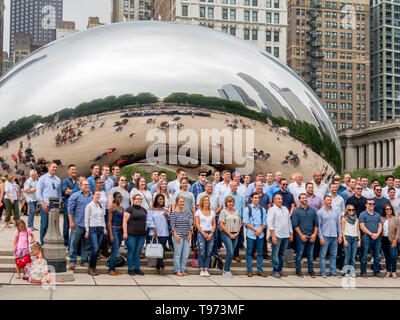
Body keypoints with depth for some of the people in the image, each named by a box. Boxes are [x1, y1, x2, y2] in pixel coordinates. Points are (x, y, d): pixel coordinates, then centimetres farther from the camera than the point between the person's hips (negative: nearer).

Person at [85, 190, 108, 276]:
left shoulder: (101, 206, 14)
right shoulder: (89, 206, -2)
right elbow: (86, 219, -3)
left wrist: (104, 227, 10)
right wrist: (87, 230, -7)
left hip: (100, 229, 5)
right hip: (92, 229, -5)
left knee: (97, 249, 4)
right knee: (95, 249, -13)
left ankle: (94, 267, 10)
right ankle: (90, 268, -2)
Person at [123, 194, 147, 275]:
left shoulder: (144, 210, 15)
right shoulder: (129, 209, -4)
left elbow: (146, 220, 23)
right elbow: (125, 221, -8)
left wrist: (146, 231, 16)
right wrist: (125, 232, -15)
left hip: (142, 235, 5)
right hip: (131, 235, -5)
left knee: (138, 252, 9)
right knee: (131, 251, 0)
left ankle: (137, 269, 15)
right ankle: (130, 269, 7)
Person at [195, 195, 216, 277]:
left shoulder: (212, 212, 13)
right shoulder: (198, 211, 3)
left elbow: (214, 224, 11)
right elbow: (197, 224, -3)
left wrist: (211, 233, -4)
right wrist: (204, 233, -10)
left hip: (210, 234, 3)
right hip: (201, 233, -3)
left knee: (208, 253, 1)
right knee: (201, 252, -6)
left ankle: (206, 270, 5)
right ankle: (201, 270, -1)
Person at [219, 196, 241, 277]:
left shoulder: (236, 212, 15)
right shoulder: (223, 211, 0)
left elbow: (240, 224, 16)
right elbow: (221, 225, -8)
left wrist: (237, 233, -1)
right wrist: (229, 234, -11)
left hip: (235, 235, 5)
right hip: (226, 234, -5)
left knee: (230, 253, 6)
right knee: (230, 252, -15)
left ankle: (226, 270, 14)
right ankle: (227, 270, -7)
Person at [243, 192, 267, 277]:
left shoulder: (262, 209, 12)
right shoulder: (247, 209, 1)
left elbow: (265, 222, 9)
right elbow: (246, 222, -6)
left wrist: (260, 230, -9)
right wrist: (256, 229, -12)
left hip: (260, 234, 3)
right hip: (251, 234, -3)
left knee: (260, 252, 5)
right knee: (249, 252, 2)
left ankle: (260, 270, 11)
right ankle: (249, 270, 9)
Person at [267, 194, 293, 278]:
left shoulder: (285, 209, 16)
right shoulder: (272, 209, -3)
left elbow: (289, 222, 21)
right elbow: (269, 223, -9)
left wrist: (291, 233, 14)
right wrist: (273, 236, -15)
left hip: (286, 235, 6)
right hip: (277, 235, -6)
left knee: (282, 254, 9)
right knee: (275, 254, -3)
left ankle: (280, 269, 17)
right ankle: (275, 271, 3)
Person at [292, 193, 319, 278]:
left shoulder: (312, 210, 10)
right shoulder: (296, 211, 0)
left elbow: (316, 223, 10)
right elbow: (295, 225, -4)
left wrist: (314, 234, -2)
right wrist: (301, 235, -10)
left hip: (311, 237, 3)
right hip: (301, 237, -3)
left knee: (310, 254, 7)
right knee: (299, 254, 0)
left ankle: (311, 270, 15)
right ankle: (298, 270, 9)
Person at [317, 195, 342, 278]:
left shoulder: (336, 212, 12)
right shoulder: (320, 212, 0)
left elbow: (338, 224, 15)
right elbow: (318, 226, -3)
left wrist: (340, 235, 7)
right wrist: (321, 237, -9)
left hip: (334, 237, 4)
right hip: (325, 236, -4)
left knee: (333, 255, 7)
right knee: (323, 255, -2)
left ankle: (333, 271, 13)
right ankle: (323, 272, 2)